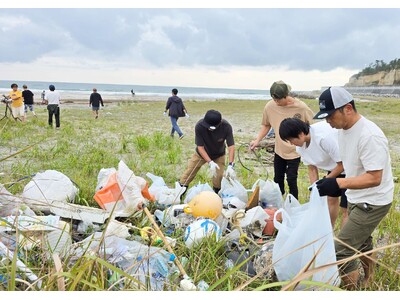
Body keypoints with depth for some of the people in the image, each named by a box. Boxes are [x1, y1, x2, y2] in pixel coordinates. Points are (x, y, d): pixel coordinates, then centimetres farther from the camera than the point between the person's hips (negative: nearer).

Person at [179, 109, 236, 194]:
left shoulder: (226, 127, -33)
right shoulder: (199, 126, -35)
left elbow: (231, 146, -30)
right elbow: (200, 147, -29)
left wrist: (231, 165, -41)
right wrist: (210, 162, -40)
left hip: (219, 155, 0)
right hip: (201, 153, 0)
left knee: (218, 176, -7)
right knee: (189, 172, 2)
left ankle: (216, 193, 19)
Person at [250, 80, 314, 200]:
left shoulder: (301, 107, -20)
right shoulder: (270, 106, -12)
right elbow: (266, 125, 4)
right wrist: (257, 140, -9)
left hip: (295, 151, -3)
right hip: (279, 150, 4)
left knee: (291, 180, 1)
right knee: (278, 179, 16)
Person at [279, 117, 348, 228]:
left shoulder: (324, 137, -35)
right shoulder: (300, 146, -10)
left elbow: (342, 163, -26)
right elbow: (312, 169, -1)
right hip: (334, 168, 8)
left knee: (345, 209, -7)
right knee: (331, 198, 20)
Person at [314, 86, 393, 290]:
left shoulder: (369, 136, -30)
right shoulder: (344, 129, -1)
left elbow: (374, 178, -31)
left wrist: (338, 183, -39)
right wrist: (331, 182, 7)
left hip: (373, 203, -9)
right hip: (357, 199, 9)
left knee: (342, 250, -9)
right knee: (362, 242, 26)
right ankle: (368, 281, 49)